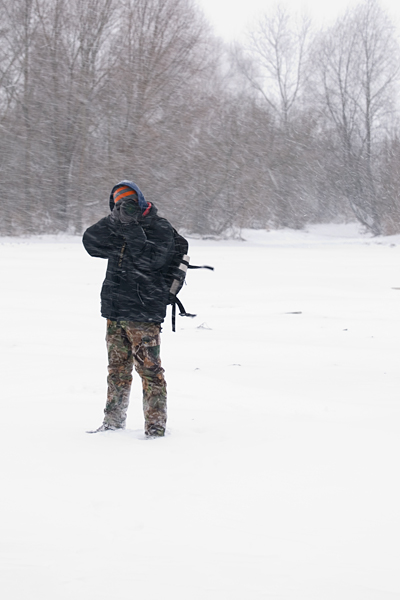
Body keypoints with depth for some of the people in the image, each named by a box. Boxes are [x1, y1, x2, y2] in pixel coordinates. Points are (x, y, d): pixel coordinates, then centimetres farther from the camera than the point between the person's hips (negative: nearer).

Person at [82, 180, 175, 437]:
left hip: (144, 313, -7)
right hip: (115, 311, 7)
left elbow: (149, 259, -20)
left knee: (149, 369, -6)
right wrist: (115, 221, -13)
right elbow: (91, 242, 0)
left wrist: (132, 228, -23)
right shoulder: (118, 226, 14)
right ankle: (114, 422, 23)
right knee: (117, 369, 14)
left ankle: (156, 425, -3)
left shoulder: (159, 228, -5)